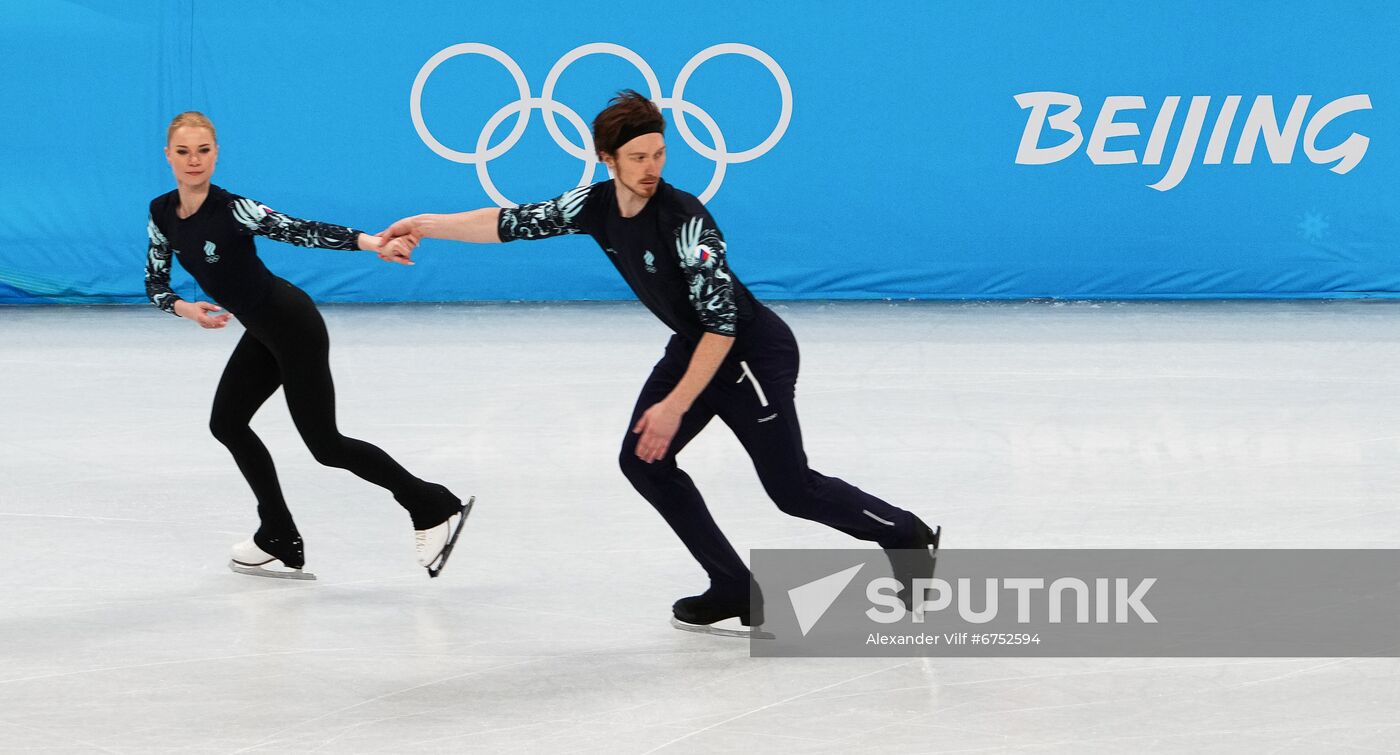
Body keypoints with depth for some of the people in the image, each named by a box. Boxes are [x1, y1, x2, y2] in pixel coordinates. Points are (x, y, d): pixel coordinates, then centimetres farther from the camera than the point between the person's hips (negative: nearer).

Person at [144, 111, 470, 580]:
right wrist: (185, 309, -17)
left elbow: (301, 231, -35)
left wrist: (366, 242, -49)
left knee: (324, 444, -4)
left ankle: (434, 508, 7)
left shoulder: (232, 210, -24)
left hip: (292, 325, -8)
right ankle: (279, 542, 23)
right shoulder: (162, 213, -2)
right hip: (262, 331, 8)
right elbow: (154, 283, 4)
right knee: (226, 423, 13)